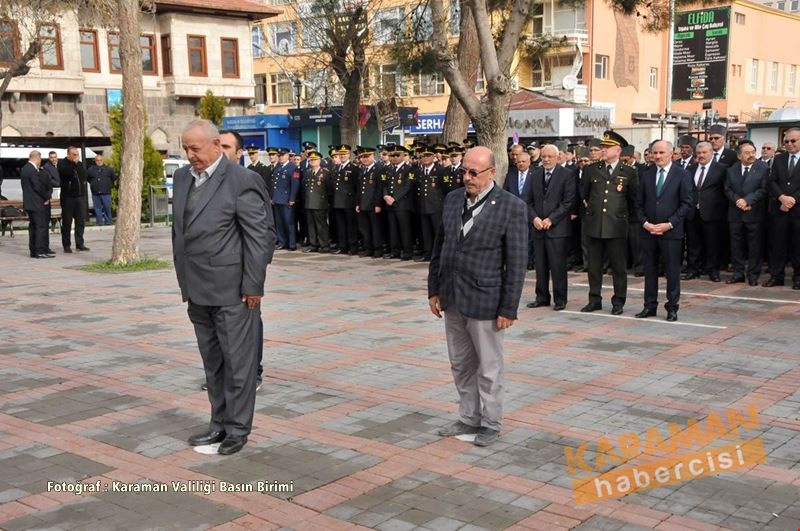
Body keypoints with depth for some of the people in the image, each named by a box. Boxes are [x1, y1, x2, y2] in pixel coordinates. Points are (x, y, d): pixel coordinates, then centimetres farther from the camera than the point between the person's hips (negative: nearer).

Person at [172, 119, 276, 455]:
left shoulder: (241, 180, -11)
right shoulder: (182, 178, 11)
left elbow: (260, 235, -13)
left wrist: (253, 285, -15)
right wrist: (183, 276, 15)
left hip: (232, 290, -7)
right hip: (198, 290, 7)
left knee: (238, 361, 3)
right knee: (212, 362, 15)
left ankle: (237, 429, 14)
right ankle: (220, 423, 27)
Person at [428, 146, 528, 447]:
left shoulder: (512, 207, -12)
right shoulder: (452, 199, 5)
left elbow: (516, 263, -12)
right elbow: (439, 247, 12)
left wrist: (508, 309, -13)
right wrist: (434, 289, 10)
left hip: (485, 301, -6)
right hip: (452, 298, 6)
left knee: (488, 368, 8)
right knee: (461, 365, 16)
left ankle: (490, 424, 23)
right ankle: (469, 419, 31)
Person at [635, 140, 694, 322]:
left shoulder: (682, 175, -2)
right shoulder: (647, 175, 10)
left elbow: (687, 203, -6)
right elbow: (639, 203, 11)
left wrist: (669, 224, -13)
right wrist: (644, 223, -4)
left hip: (671, 232, -4)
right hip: (648, 231, 4)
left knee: (672, 271, 2)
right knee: (650, 270, 9)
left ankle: (672, 308, 11)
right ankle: (650, 306, 17)